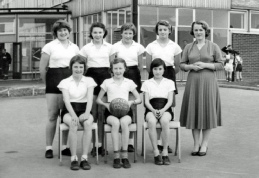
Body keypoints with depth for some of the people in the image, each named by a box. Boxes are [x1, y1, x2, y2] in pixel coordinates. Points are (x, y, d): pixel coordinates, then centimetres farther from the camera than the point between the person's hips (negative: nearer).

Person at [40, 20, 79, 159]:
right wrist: (47, 83, 5)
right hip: (54, 79, -3)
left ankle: (65, 146, 14)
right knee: (52, 115, -3)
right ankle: (49, 147, 4)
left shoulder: (74, 48, 13)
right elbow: (42, 68, 3)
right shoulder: (49, 46, 2)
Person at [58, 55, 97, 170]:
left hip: (83, 110, 1)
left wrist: (86, 113, -22)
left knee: (88, 123, -35)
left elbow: (90, 98, -2)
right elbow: (66, 100, -5)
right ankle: (73, 159, -31)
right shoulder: (65, 82, 9)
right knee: (73, 124, -36)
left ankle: (84, 158, -31)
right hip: (69, 110, -1)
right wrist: (73, 115, -24)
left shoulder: (89, 80, 12)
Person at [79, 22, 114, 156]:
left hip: (105, 76, 1)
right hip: (91, 76, 0)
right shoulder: (86, 48, 5)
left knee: (102, 112, 1)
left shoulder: (109, 47, 8)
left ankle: (101, 144, 7)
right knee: (92, 113, -1)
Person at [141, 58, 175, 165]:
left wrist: (162, 110, -14)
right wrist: (153, 110, -14)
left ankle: (165, 152, -29)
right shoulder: (147, 83, 16)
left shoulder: (169, 82, 16)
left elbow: (170, 101, 6)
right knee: (151, 122, -36)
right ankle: (156, 152, -30)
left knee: (165, 121, -37)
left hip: (165, 109, 0)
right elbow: (146, 101, 7)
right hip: (151, 110, 0)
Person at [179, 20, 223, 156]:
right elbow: (182, 65, 9)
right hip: (192, 82, 2)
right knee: (193, 111, 2)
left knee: (207, 111, -1)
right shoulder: (188, 47, 10)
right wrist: (191, 66, -10)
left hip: (208, 82, -2)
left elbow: (220, 65, 0)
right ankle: (196, 144, 12)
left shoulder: (213, 47, 3)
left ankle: (204, 144, 9)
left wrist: (205, 65, -12)